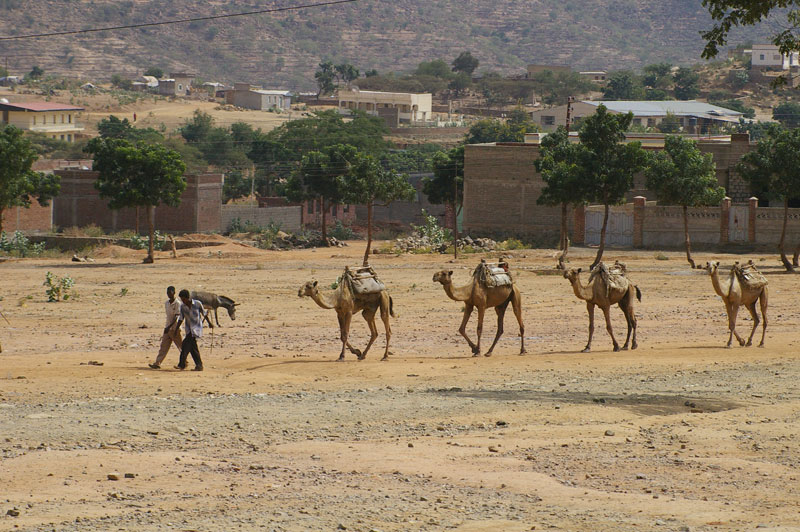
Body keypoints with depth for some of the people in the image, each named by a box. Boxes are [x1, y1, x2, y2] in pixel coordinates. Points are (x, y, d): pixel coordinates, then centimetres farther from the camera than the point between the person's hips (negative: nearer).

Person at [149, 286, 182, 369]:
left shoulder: (177, 303, -13)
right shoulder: (166, 303, 10)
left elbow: (176, 317, -19)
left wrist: (169, 327, -27)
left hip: (175, 328, -7)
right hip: (168, 328, 7)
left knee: (181, 346, 4)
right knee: (163, 346, 0)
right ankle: (157, 363, -5)